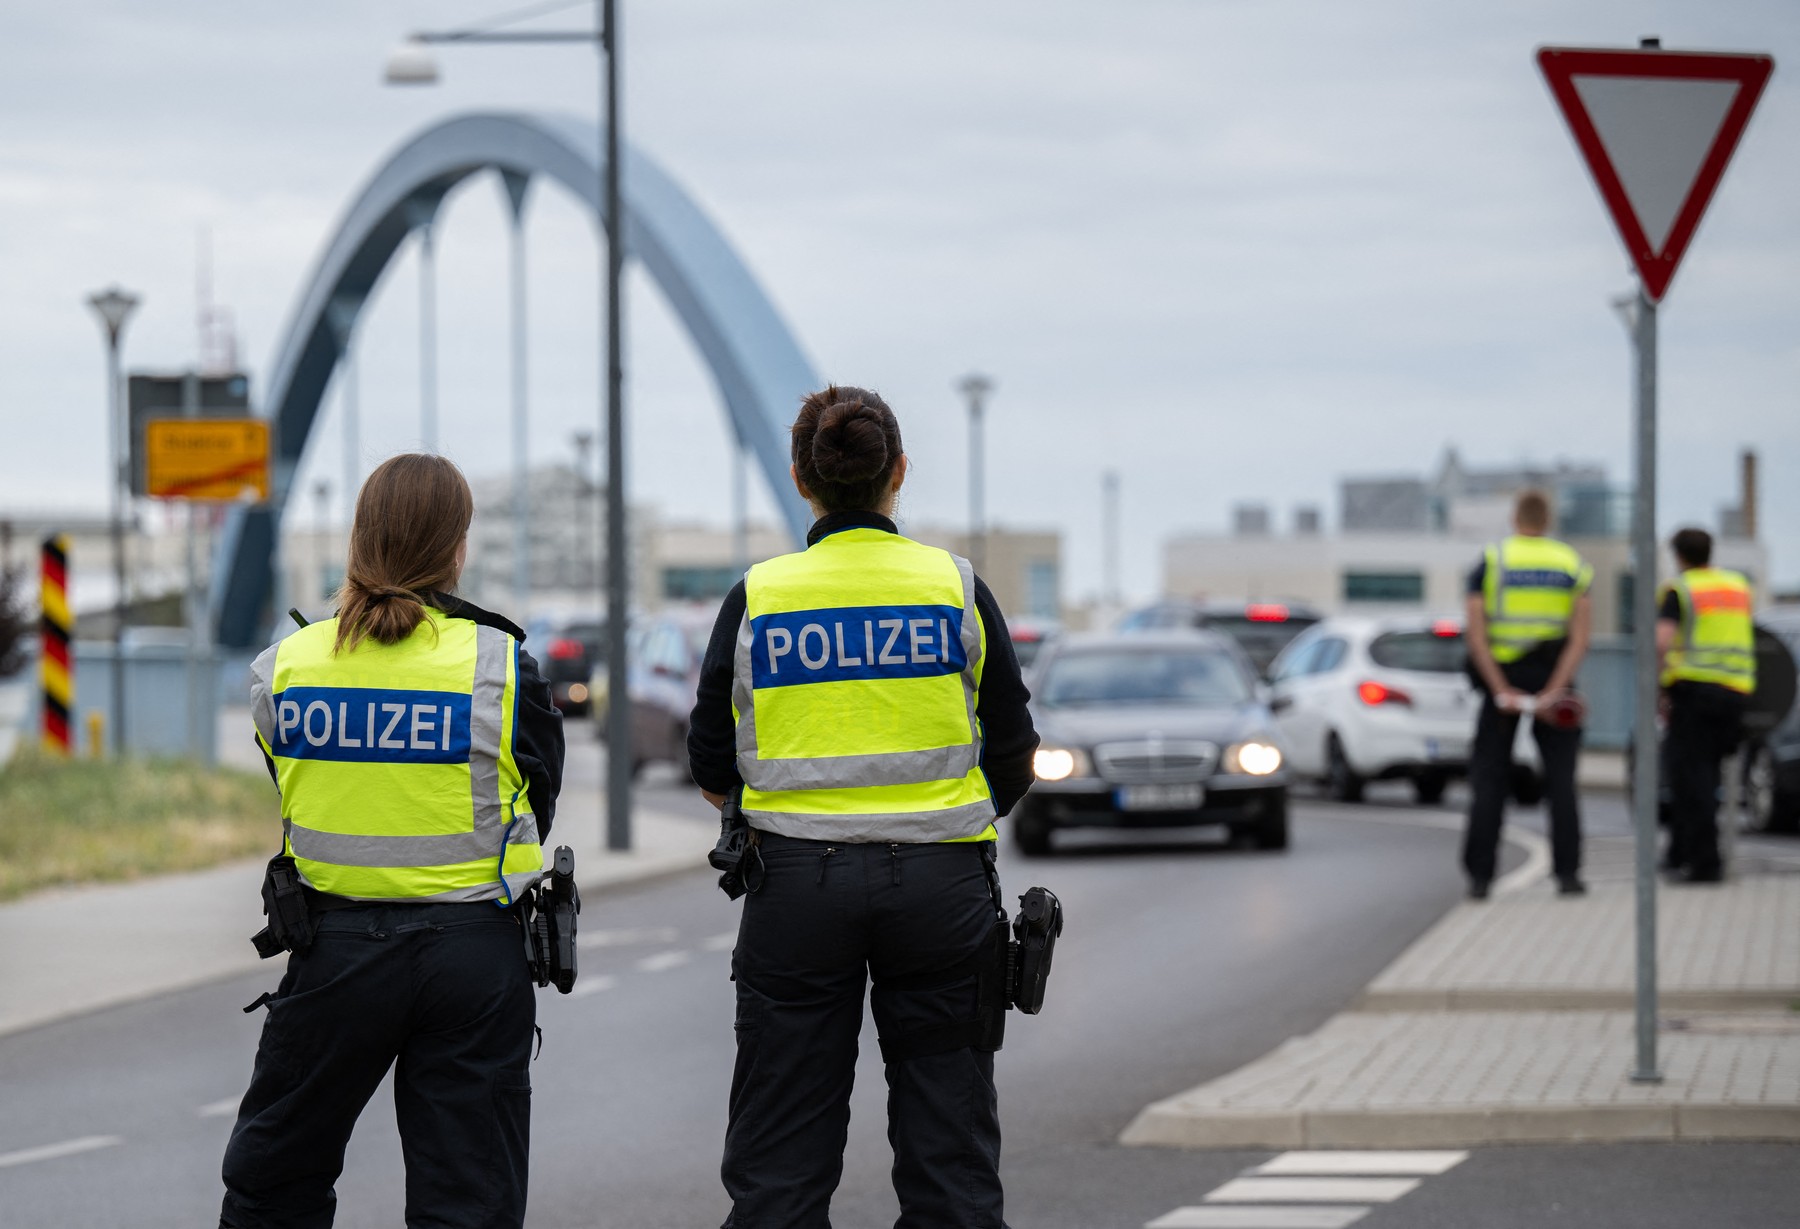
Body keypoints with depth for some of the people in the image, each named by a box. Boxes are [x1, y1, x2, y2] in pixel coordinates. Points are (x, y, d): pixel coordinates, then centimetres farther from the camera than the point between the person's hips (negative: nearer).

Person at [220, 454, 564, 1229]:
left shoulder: (286, 669, -5)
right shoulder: (502, 668, -10)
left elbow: (292, 792, 7)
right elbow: (536, 811, 2)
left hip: (333, 950, 1)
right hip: (475, 947, -1)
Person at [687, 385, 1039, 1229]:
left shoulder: (758, 597, -2)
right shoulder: (955, 587, -1)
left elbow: (712, 769, 1)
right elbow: (1012, 762, 3)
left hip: (798, 883, 0)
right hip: (940, 879, 0)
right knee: (949, 1158, 6)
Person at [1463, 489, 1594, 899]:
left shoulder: (1490, 563, 0)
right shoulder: (1573, 565, 3)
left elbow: (1476, 634, -10)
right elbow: (1580, 637, -8)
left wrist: (1502, 692, -12)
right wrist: (1554, 691, -14)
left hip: (1501, 679, -1)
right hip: (1553, 677, 1)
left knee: (1488, 778, 4)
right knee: (1560, 779, 6)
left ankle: (1479, 875, -1)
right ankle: (1567, 873, -1)